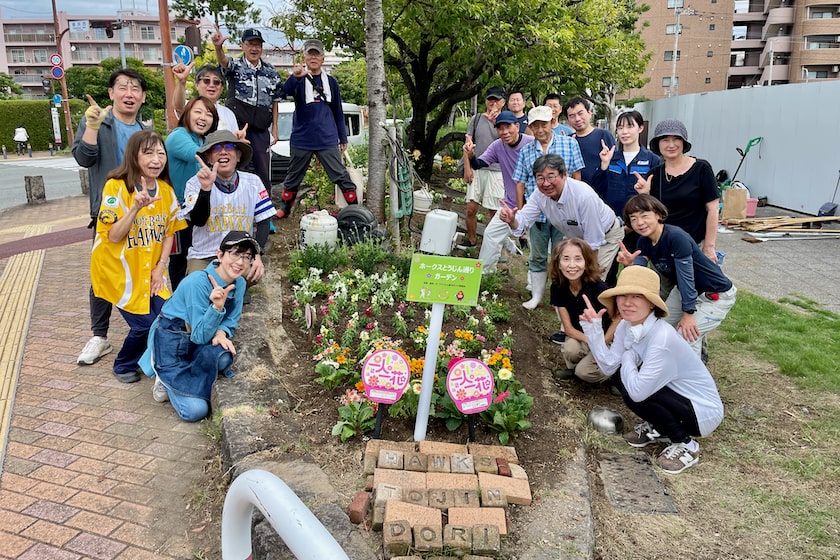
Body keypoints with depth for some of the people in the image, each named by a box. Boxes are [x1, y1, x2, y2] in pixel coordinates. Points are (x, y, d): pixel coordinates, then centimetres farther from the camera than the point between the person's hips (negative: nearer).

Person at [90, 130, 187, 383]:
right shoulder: (116, 187, -17)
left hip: (151, 271, 5)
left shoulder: (167, 191, -1)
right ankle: (124, 365, 22)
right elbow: (113, 236, -21)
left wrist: (160, 267, -4)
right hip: (120, 271, -5)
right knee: (145, 323, -8)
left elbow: (170, 231, 6)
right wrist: (136, 207, -34)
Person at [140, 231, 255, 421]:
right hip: (171, 342, -6)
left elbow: (231, 321, 3)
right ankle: (167, 380, 10)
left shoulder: (239, 284, -6)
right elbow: (200, 336, -25)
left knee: (224, 357, -31)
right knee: (195, 411, -20)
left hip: (199, 339, 6)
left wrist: (221, 333, -20)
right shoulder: (199, 282, -26)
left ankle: (187, 380, -1)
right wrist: (217, 306, -41)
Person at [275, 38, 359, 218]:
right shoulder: (299, 80, 2)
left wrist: (343, 138, 14)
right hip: (301, 139, -1)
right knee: (293, 177, 11)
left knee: (341, 176, -4)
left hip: (327, 140, 1)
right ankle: (284, 208, 27)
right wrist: (295, 77, -42)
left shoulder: (330, 82, 9)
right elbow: (286, 91, -22)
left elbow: (338, 112, 15)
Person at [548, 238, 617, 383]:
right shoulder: (557, 287, -16)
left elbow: (617, 320, -14)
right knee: (570, 349, -29)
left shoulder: (599, 288, -27)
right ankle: (573, 366, 4)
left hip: (607, 339, -3)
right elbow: (568, 328, -12)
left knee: (583, 371, -24)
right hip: (579, 337, 3)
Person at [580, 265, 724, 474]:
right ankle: (658, 428, 17)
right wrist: (593, 328, -16)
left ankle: (686, 445, -2)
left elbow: (637, 391, -35)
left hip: (702, 411, -8)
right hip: (677, 397, 8)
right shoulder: (626, 326, -7)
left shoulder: (662, 338, -33)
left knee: (633, 392, -25)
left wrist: (627, 359, -17)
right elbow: (609, 366, -11)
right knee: (622, 376, -2)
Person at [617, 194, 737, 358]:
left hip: (717, 295, -8)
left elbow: (685, 276, -27)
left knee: (687, 336, -19)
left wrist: (688, 313, -22)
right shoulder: (644, 242, -7)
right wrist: (629, 264, -39)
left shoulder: (676, 237, -30)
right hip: (685, 290, 8)